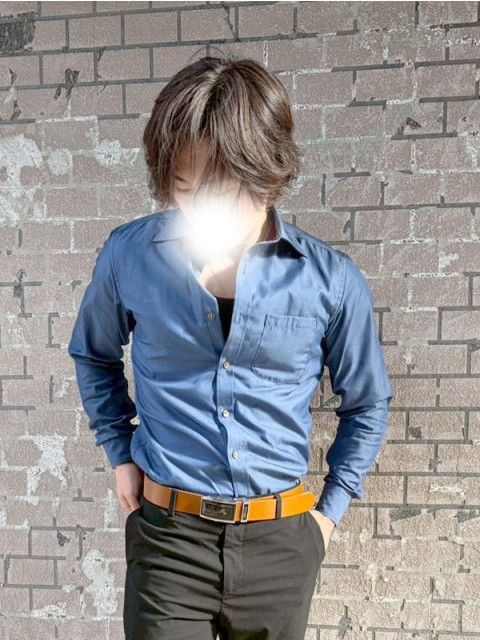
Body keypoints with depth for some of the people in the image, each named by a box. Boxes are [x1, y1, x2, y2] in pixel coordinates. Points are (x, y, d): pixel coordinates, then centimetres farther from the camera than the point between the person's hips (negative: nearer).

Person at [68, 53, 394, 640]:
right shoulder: (129, 255, -6)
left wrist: (332, 506, 5)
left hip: (281, 543, 1)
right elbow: (94, 356, 13)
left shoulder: (332, 280, -8)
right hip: (167, 532, 0)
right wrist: (119, 451, 7)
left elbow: (367, 403, 8)